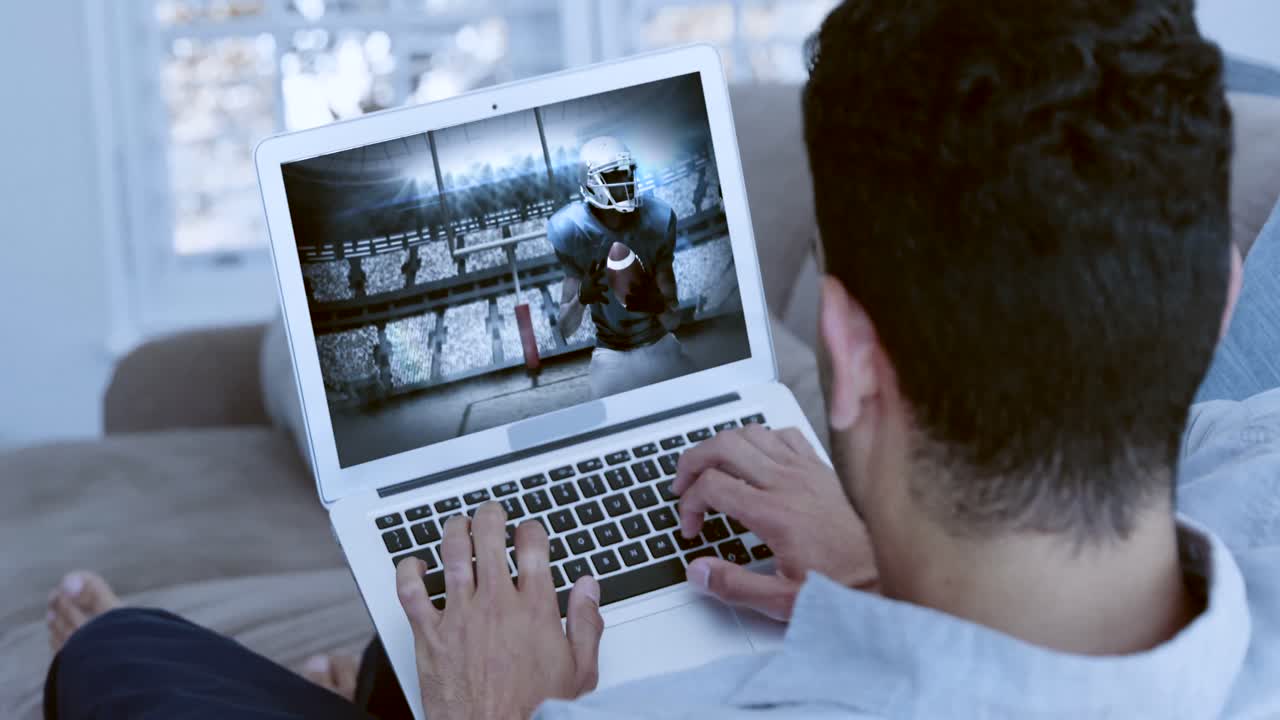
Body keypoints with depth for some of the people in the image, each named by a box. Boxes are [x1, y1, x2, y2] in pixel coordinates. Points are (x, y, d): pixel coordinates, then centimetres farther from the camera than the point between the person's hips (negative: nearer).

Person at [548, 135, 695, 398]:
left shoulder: (657, 220, -11)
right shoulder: (572, 231, -14)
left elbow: (674, 321, -8)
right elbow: (565, 329, -12)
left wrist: (658, 304, -31)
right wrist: (581, 297, -33)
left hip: (660, 348, 1)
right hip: (611, 358, -1)